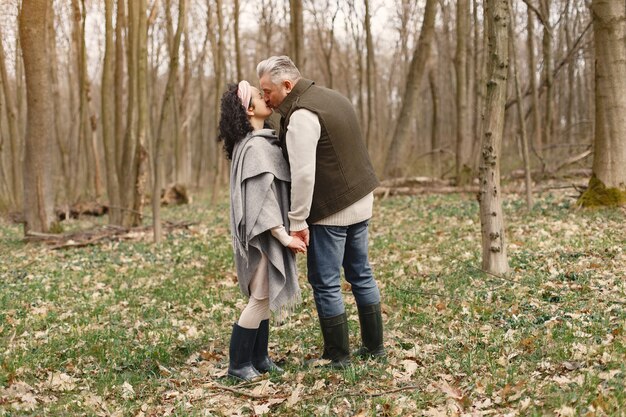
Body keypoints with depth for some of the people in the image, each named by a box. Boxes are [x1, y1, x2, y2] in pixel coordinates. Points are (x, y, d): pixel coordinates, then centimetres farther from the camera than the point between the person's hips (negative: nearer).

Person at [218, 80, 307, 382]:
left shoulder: (260, 142, 11)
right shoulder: (255, 147, -19)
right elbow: (261, 199, -22)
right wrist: (285, 237, -21)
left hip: (267, 232, 9)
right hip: (263, 233, -9)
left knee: (264, 296, 12)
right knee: (262, 297, -3)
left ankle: (258, 357, 19)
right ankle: (238, 363, 5)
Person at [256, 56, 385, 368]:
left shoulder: (302, 115, -19)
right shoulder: (333, 98, 12)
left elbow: (303, 174, -25)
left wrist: (297, 221, -19)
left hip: (331, 211, -10)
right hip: (361, 200, 10)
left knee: (325, 283, 1)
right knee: (360, 274, 18)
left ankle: (338, 356, 9)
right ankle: (374, 346, 26)